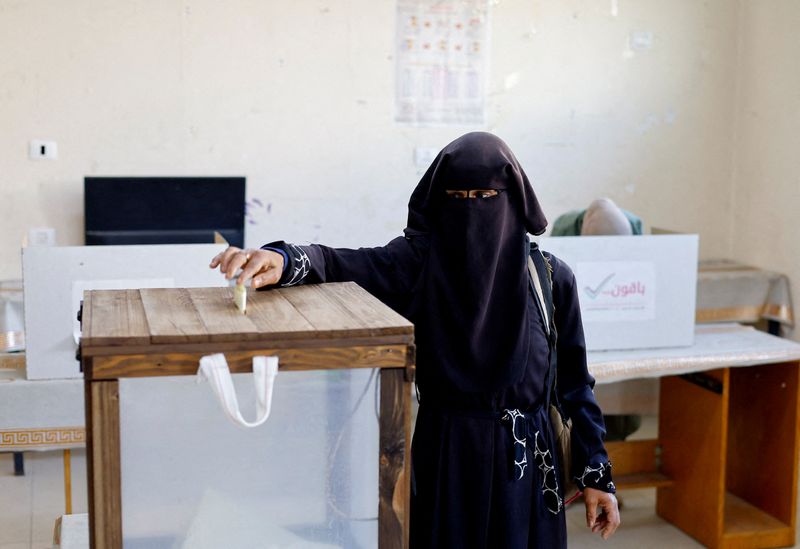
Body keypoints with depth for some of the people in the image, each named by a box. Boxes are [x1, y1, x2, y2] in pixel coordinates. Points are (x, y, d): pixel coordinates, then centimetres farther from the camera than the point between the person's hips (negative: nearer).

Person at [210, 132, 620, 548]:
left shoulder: (551, 276, -1)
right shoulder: (420, 259, -5)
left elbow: (574, 379, 2)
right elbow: (343, 264, -22)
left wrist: (596, 474, 1)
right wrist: (282, 261, -43)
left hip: (524, 456, 1)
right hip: (446, 452, -1)